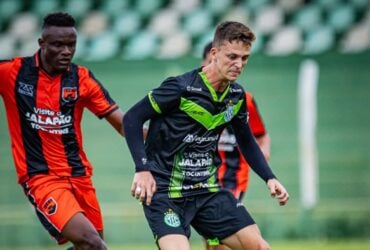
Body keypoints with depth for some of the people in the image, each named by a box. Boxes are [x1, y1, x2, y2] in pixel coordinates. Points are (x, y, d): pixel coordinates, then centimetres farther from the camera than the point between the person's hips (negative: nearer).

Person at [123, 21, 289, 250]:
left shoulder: (237, 96, 4)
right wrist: (142, 169, -20)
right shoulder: (180, 87, -17)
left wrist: (270, 178, 8)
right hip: (164, 191, -7)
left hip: (208, 190, 7)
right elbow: (132, 118, -11)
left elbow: (246, 141, 20)